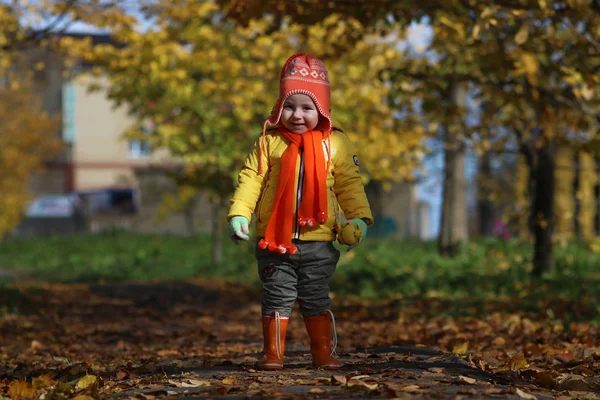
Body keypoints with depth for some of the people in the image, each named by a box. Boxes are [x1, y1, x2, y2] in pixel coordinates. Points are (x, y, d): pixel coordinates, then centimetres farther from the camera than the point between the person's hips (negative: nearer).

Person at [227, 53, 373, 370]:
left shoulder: (335, 144, 3)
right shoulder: (269, 142, 1)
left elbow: (349, 184, 5)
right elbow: (251, 179, -1)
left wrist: (358, 216, -6)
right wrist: (239, 213, -12)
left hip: (318, 241, 0)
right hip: (274, 240, 0)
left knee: (316, 301, 7)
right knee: (277, 298, 6)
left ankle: (324, 353, 15)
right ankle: (273, 353, 13)